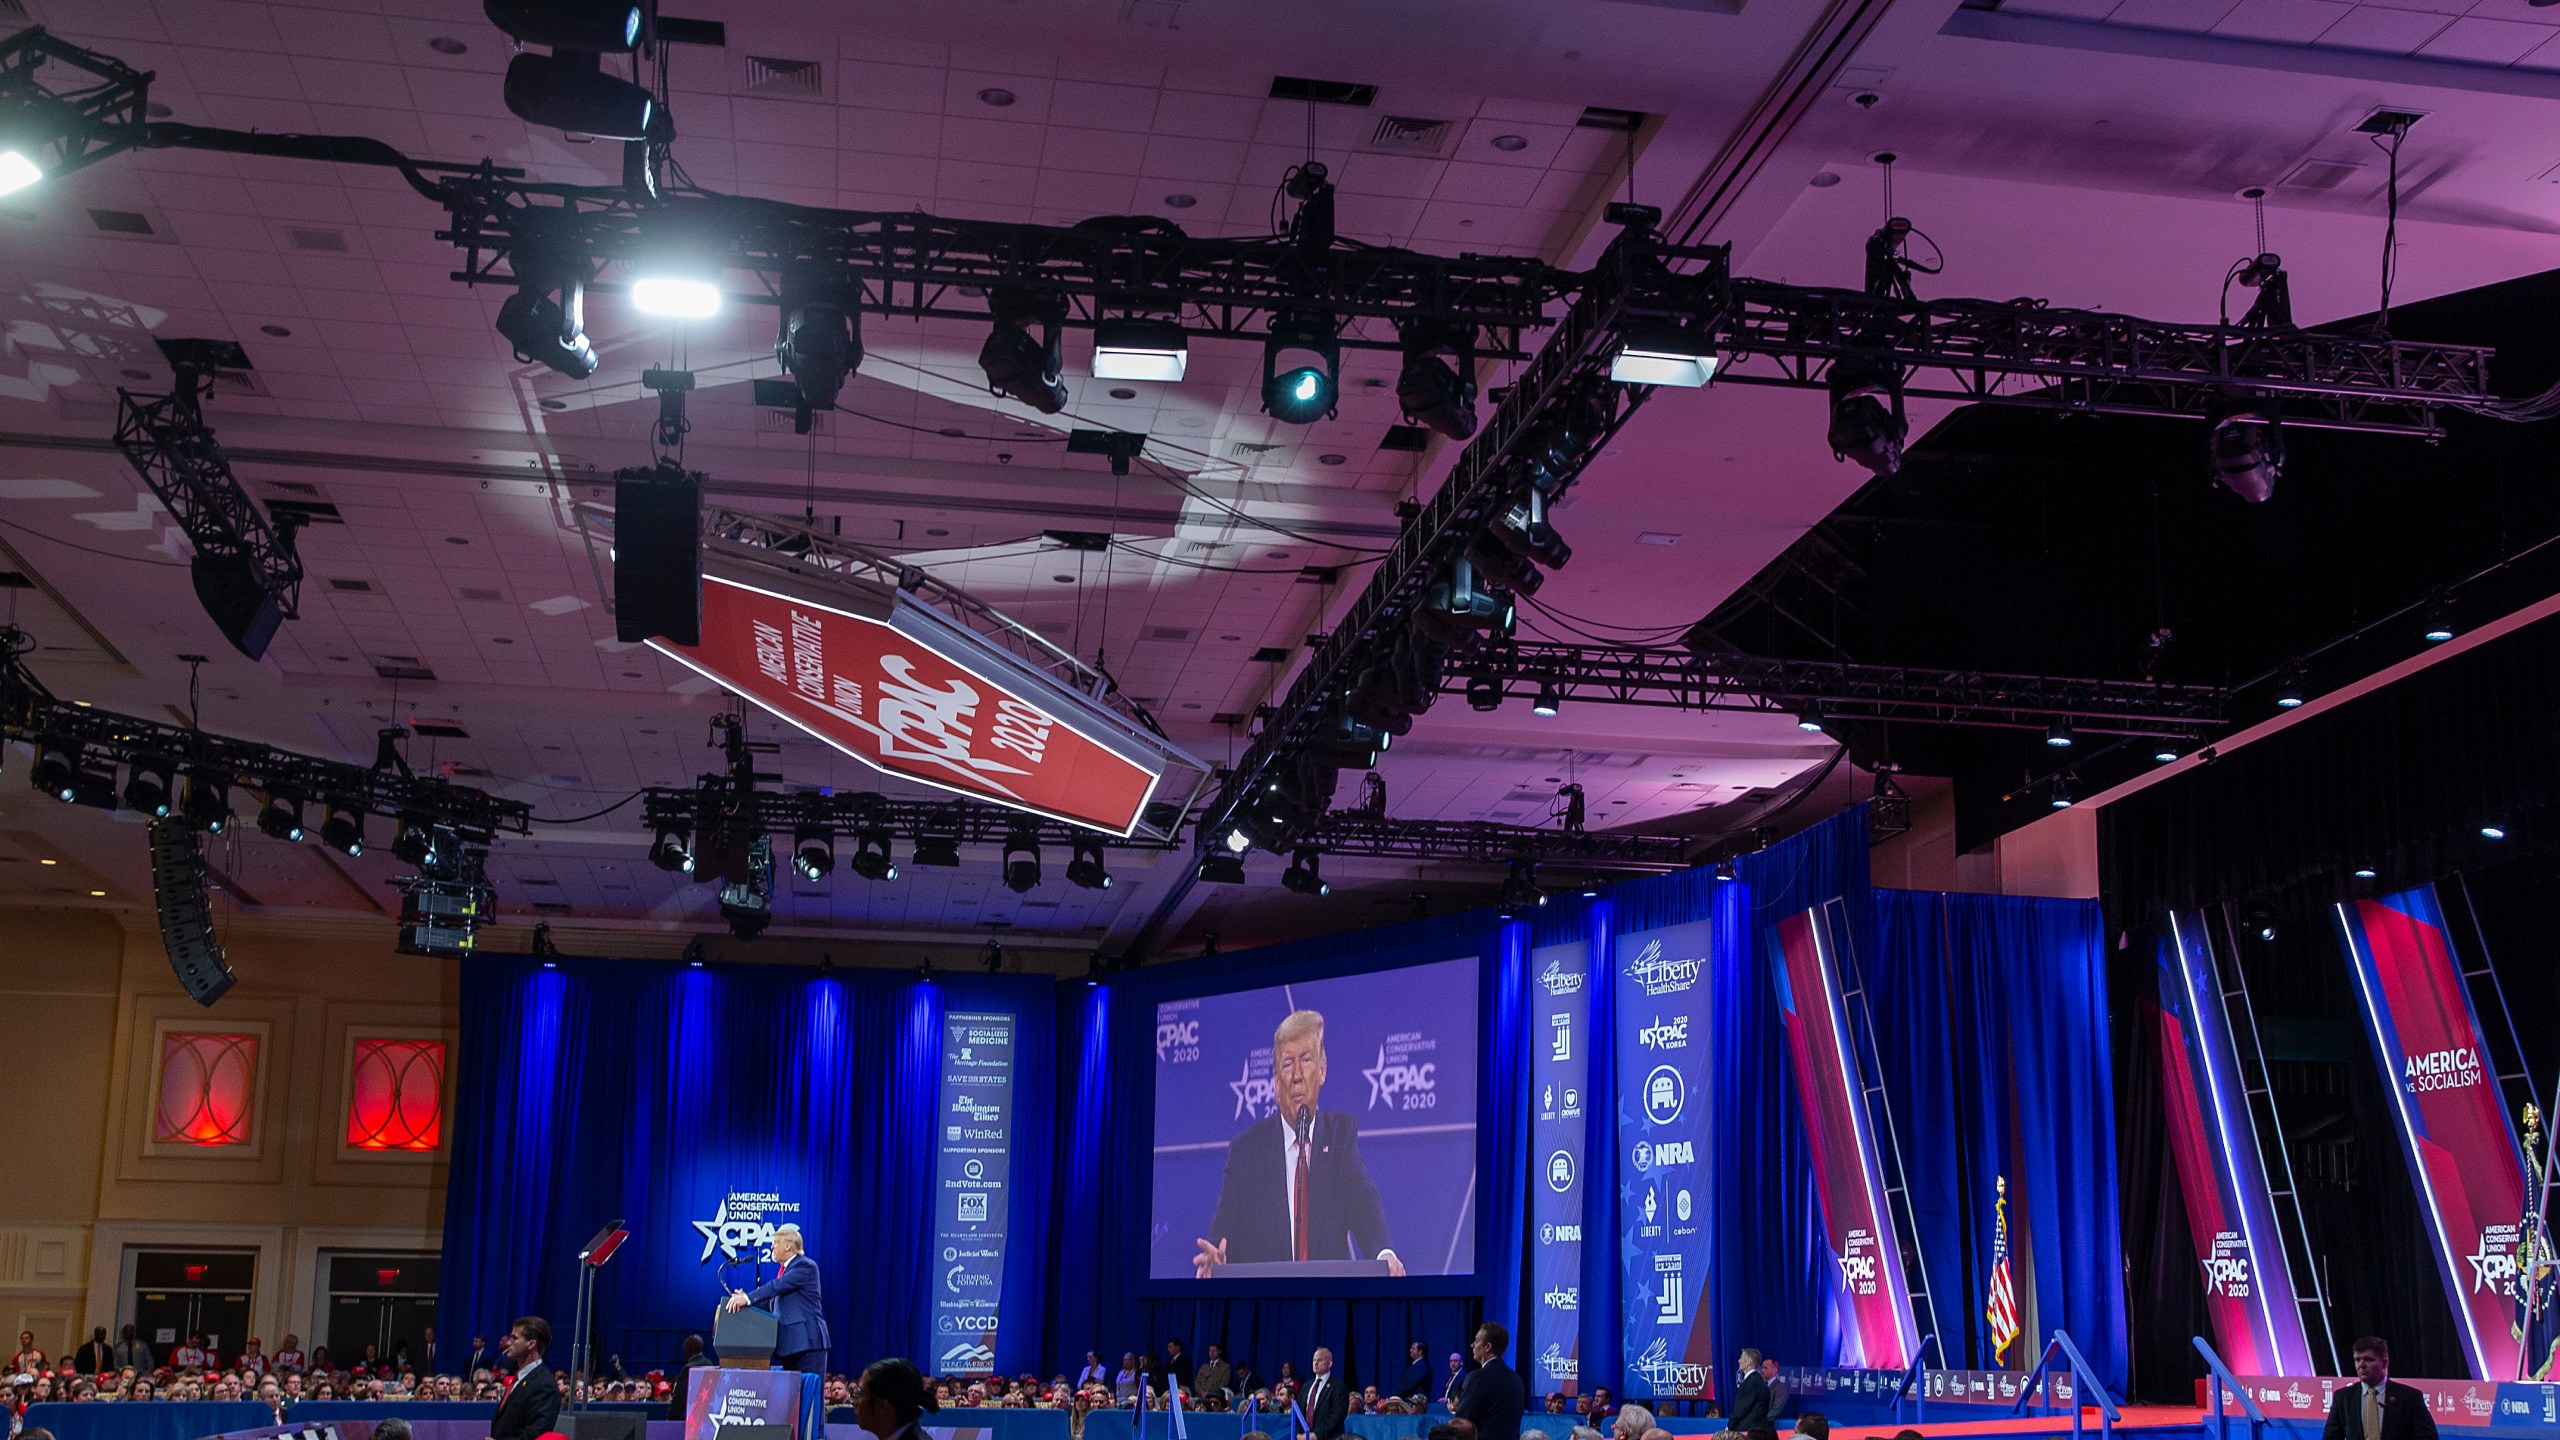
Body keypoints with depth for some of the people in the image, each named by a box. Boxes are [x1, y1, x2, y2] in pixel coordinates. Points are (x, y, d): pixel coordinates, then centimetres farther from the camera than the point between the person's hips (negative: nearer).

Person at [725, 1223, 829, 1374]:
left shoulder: (805, 1266, -9)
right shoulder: (785, 1268, 20)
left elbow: (777, 1286, -21)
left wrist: (748, 1298, -27)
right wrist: (746, 1299, 0)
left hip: (808, 1341, -10)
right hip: (790, 1342, 10)